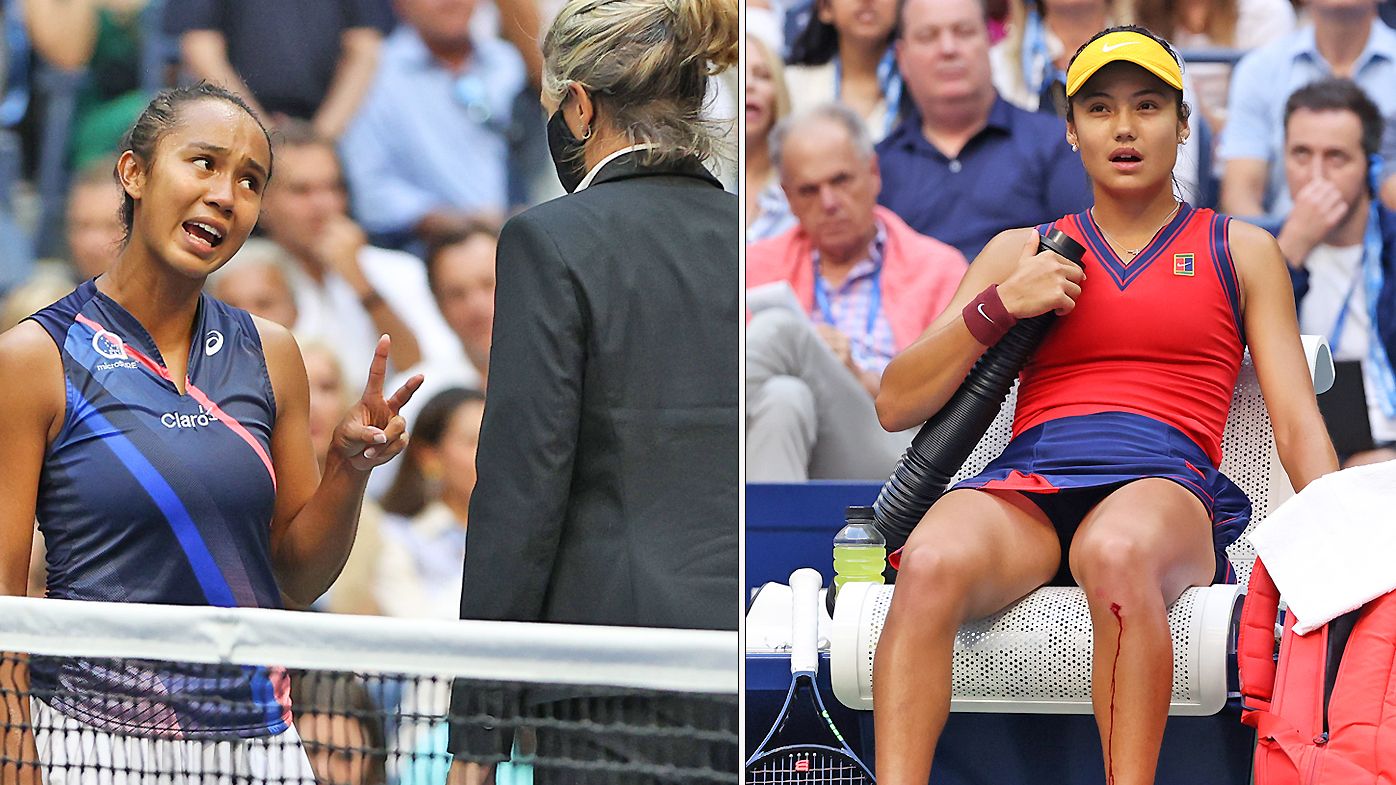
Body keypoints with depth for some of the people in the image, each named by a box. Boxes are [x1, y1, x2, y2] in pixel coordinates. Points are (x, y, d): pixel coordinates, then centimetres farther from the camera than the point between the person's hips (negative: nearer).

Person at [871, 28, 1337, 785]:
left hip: (1165, 482, -1)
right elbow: (897, 404, 20)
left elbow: (1297, 424, 15)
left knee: (1118, 552, -42)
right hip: (1026, 485, 2)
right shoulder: (1020, 252, 26)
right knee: (930, 563, -36)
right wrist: (999, 306, 5)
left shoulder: (1238, 252, 23)